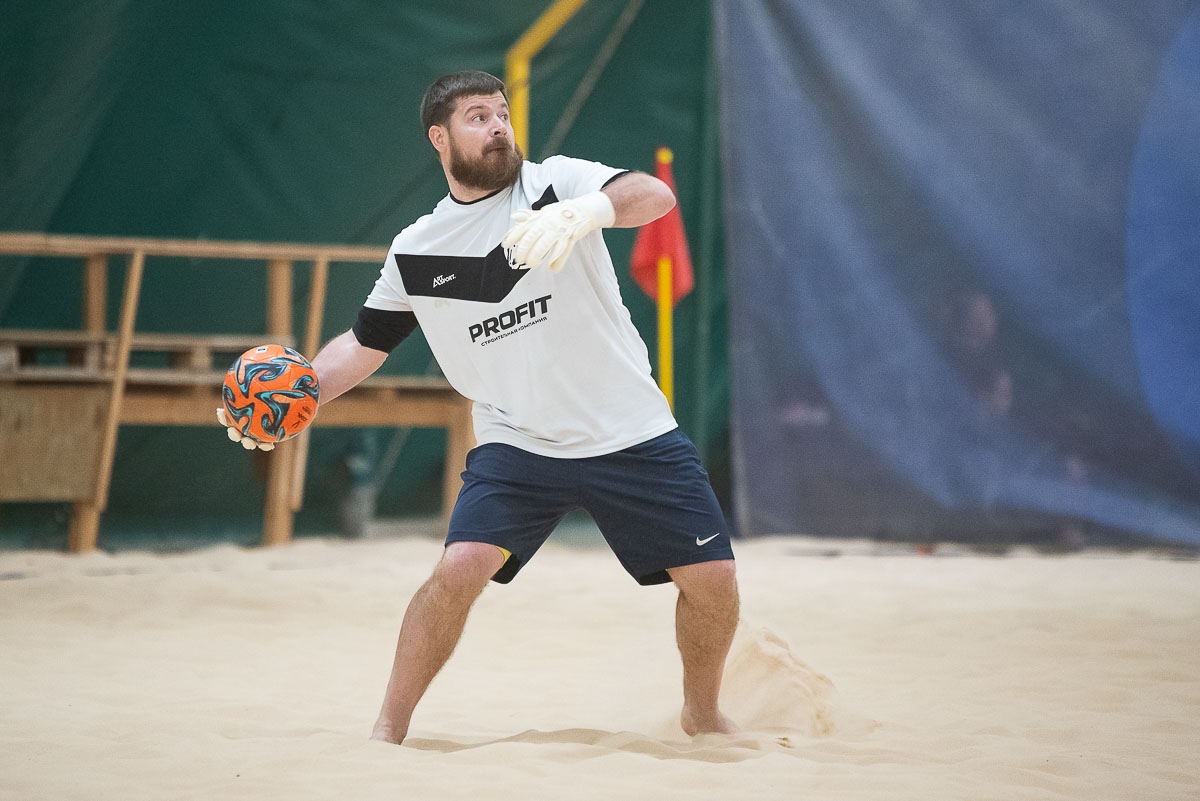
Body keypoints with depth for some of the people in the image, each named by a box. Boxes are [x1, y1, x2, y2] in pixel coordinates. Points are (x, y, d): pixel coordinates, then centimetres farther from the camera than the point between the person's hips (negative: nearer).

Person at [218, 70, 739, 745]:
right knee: (461, 568, -20)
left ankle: (703, 712, 22)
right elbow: (364, 345, 13)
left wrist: (584, 211, -44)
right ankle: (390, 728, -5)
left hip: (631, 434, 0)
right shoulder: (415, 252, 3)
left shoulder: (557, 182, -5)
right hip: (516, 443, 1)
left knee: (712, 578, -5)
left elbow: (655, 196, -23)